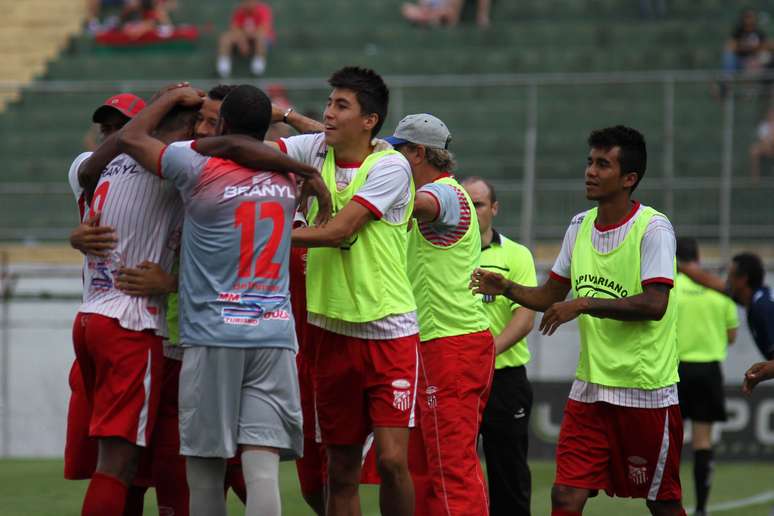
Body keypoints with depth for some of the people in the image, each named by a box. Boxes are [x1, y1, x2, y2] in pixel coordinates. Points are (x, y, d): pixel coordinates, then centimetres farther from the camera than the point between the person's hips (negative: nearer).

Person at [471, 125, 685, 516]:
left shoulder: (653, 228, -11)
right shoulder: (580, 226, 9)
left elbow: (654, 305, -21)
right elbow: (550, 296, 18)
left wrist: (584, 304, -24)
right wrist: (506, 289, 0)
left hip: (646, 388, -6)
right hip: (590, 386, 6)